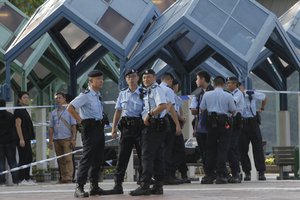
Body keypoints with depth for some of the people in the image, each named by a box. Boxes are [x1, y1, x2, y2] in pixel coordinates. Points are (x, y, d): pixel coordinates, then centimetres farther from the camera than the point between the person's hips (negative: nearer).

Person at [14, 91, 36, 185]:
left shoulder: (24, 110, 19)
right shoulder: (18, 110, -10)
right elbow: (18, 125, -17)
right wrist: (21, 139, -22)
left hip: (26, 139, 10)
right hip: (22, 139, -10)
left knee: (29, 159, 11)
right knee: (23, 159, -9)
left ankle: (27, 178, 16)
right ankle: (21, 179, -7)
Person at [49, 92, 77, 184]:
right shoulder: (53, 113, 15)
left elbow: (73, 125, 1)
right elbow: (51, 127, 16)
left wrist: (73, 138, -7)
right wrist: (50, 140, 10)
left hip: (67, 138, -4)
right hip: (56, 139, 4)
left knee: (68, 159, -11)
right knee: (60, 160, 4)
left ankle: (68, 177, -15)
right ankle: (62, 177, 5)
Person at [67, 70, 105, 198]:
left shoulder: (98, 96, 16)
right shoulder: (85, 95, -10)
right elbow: (70, 108, -17)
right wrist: (81, 121, -14)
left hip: (99, 128, 9)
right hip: (90, 128, -9)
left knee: (98, 159, 11)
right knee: (87, 158, -13)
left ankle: (94, 186, 18)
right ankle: (79, 187, -14)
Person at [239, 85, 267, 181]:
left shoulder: (252, 94, -1)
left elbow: (264, 97, 17)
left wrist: (262, 109, 18)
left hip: (253, 122, 0)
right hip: (241, 124, 0)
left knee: (258, 148, -2)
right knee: (243, 149, -1)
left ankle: (261, 172, -1)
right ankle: (247, 172, 7)